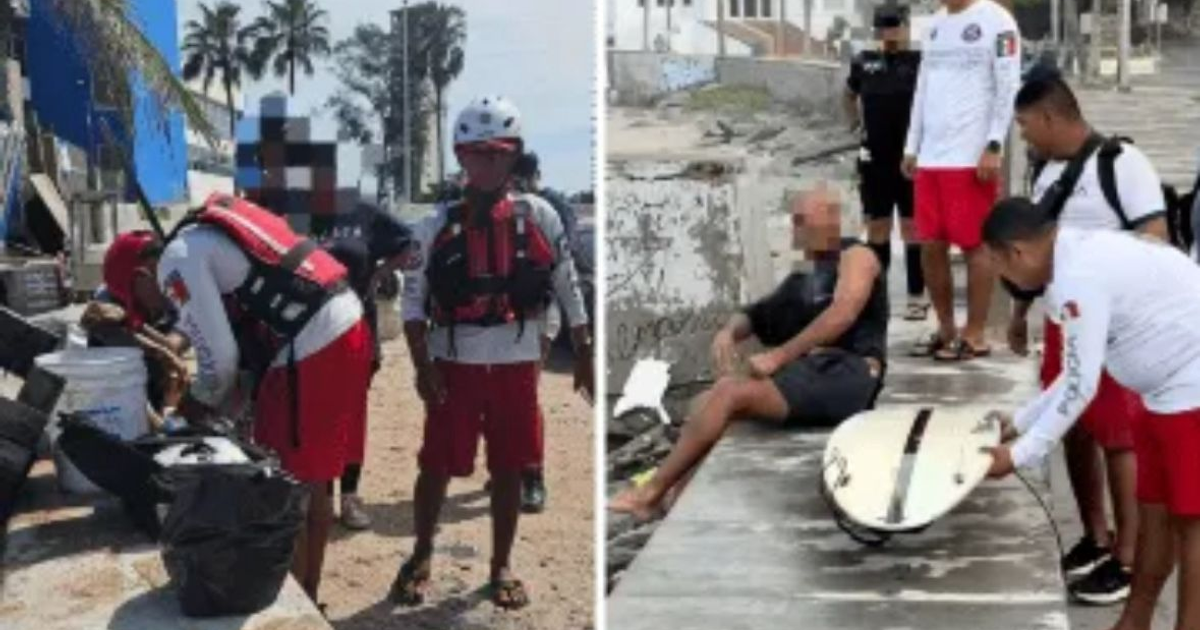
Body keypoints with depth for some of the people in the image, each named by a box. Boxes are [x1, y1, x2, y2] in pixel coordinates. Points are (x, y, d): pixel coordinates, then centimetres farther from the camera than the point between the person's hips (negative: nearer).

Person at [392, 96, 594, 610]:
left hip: (516, 365, 1)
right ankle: (422, 556, 27)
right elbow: (412, 300, 0)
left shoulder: (540, 218, -1)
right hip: (454, 364, 0)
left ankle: (501, 567, 25)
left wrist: (584, 357, 5)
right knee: (437, 466, 5)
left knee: (509, 470, 9)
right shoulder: (438, 225, -2)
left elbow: (569, 291, 5)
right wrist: (422, 366, -8)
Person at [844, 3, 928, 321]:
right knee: (877, 225, 11)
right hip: (874, 159, 4)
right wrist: (855, 120, 14)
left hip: (912, 158, -4)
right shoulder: (864, 62, 6)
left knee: (912, 226, 2)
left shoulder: (921, 62, -7)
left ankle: (917, 296, 8)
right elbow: (850, 93, 25)